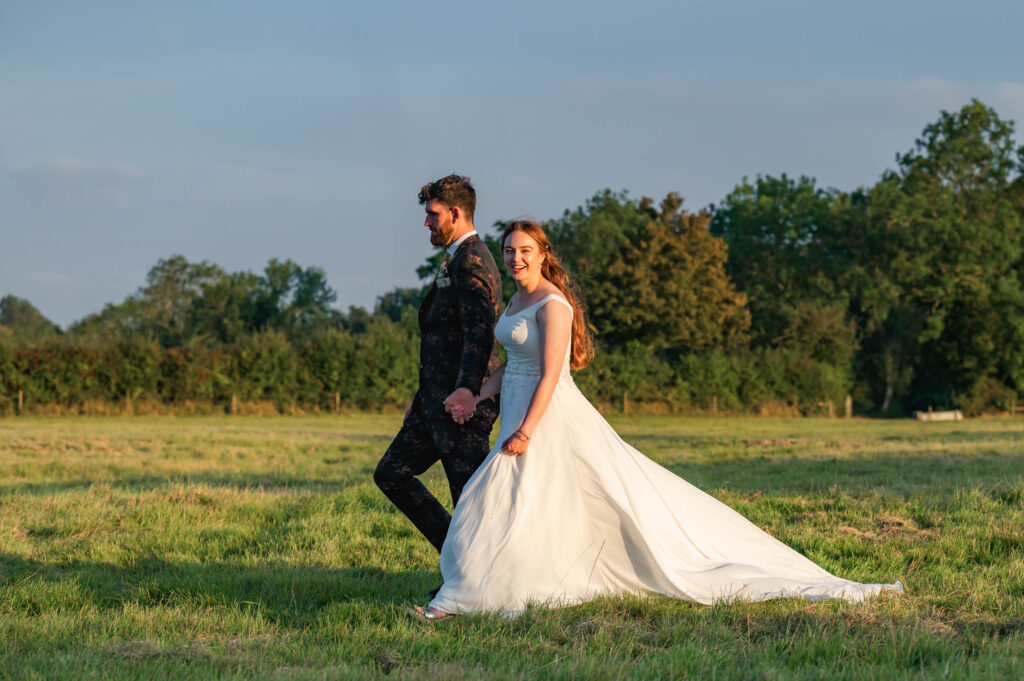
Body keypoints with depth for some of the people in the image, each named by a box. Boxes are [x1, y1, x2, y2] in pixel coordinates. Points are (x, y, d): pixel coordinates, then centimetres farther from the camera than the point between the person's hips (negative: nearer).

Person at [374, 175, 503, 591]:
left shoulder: (472, 263, -14)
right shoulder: (457, 261, 19)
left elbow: (480, 332, -28)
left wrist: (466, 389, -41)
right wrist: (423, 396, 27)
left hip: (463, 404, -11)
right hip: (437, 400, 11)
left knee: (471, 495, -4)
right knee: (391, 473, 11)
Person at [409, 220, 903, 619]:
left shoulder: (552, 304, -15)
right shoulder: (517, 301, 12)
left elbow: (551, 374, -19)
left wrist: (526, 431, -23)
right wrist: (476, 396, 9)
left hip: (552, 417, -9)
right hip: (519, 413, 9)